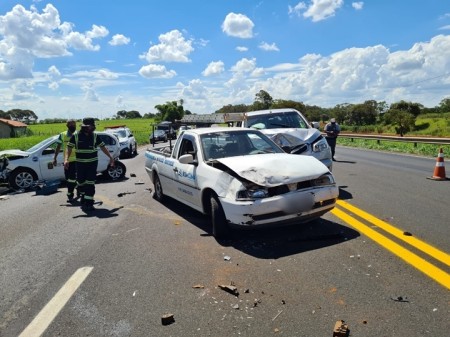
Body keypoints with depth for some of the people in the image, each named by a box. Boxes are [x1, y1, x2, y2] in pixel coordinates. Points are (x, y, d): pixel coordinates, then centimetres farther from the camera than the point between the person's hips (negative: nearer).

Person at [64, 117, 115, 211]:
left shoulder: (95, 136, -1)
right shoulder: (75, 136, -4)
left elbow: (103, 147, 8)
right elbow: (69, 148, -4)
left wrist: (110, 157, 8)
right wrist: (66, 159, -19)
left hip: (92, 163, 0)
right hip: (80, 164, 1)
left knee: (90, 183, -7)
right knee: (81, 183, 11)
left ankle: (89, 203, -4)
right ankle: (83, 198, 36)